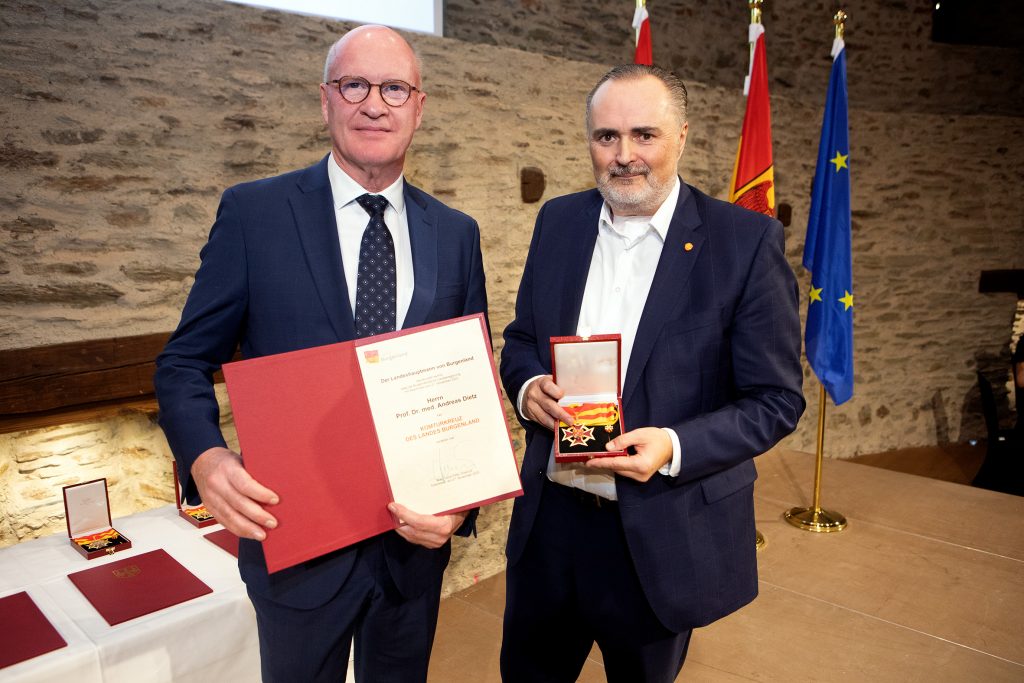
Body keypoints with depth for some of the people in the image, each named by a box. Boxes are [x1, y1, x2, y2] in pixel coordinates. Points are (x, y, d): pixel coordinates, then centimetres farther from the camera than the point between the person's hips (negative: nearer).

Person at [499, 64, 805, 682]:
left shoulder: (747, 241, -13)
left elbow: (776, 399, -10)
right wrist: (527, 386, -12)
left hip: (664, 535, -3)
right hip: (549, 520, 4)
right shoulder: (559, 221, 1)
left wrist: (674, 447, -25)